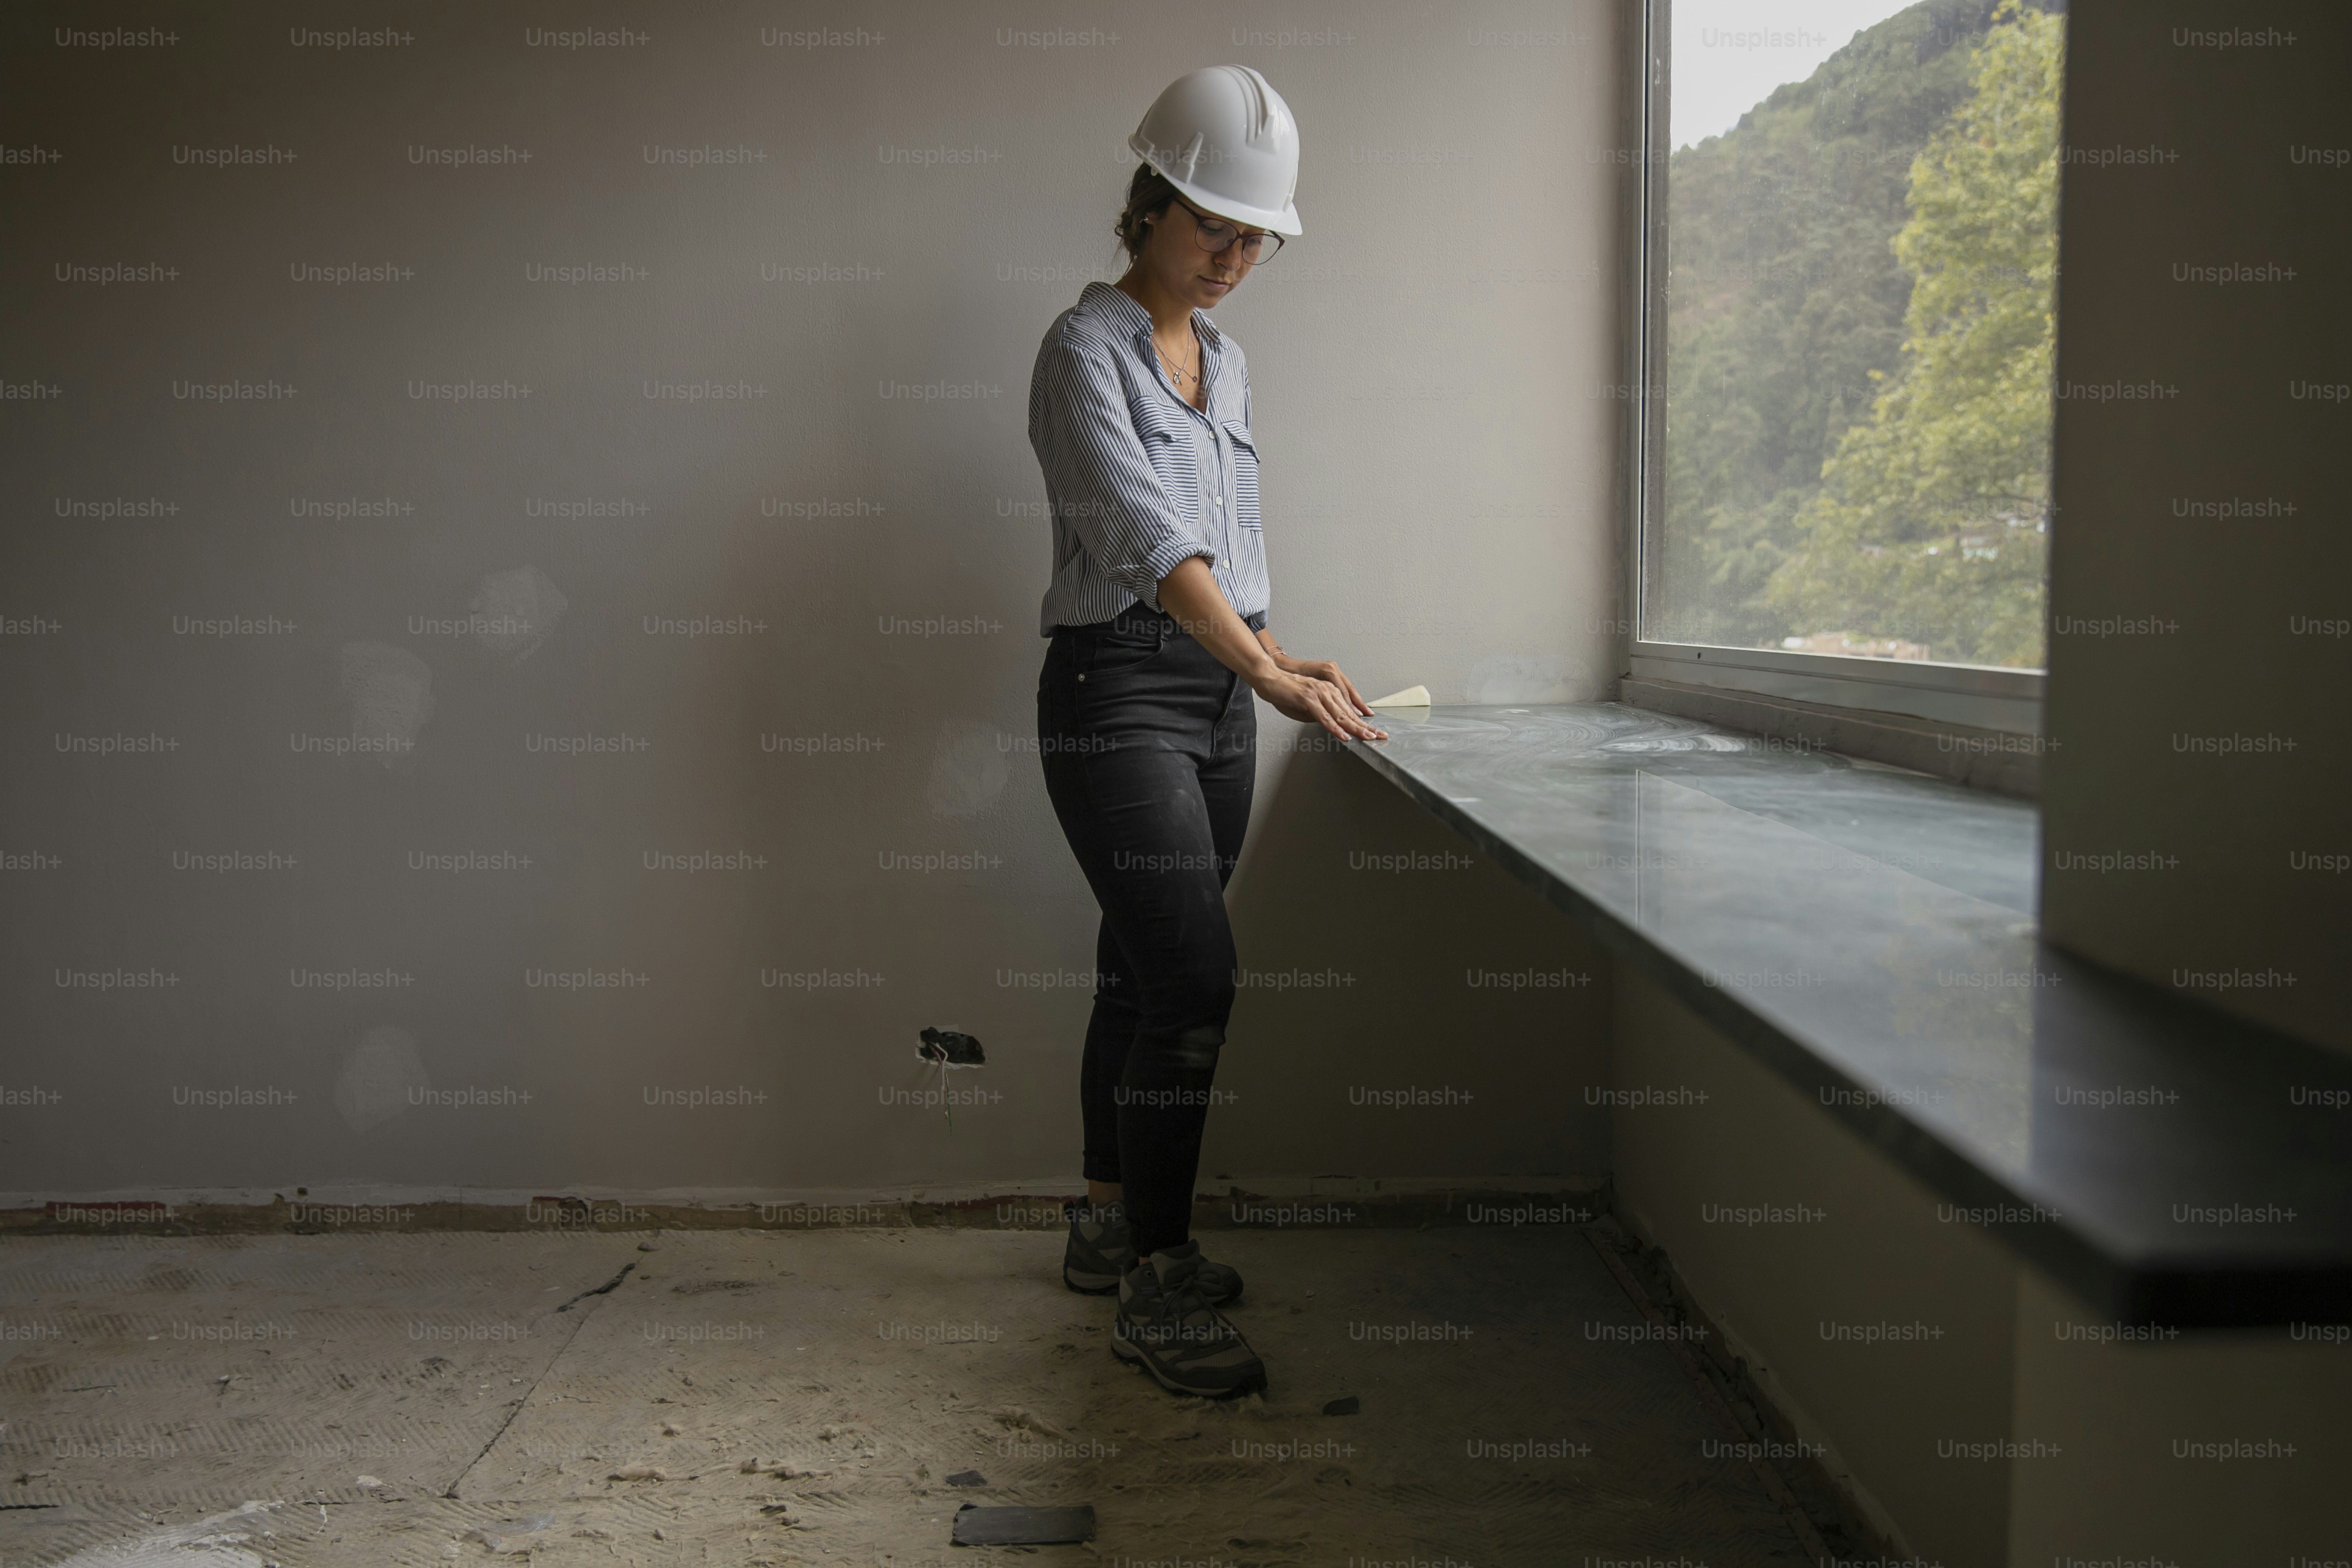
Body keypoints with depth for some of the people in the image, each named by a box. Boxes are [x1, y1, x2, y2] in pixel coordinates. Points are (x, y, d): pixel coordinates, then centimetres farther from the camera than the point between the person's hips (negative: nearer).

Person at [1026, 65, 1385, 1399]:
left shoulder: (1224, 363, 16)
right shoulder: (1087, 350, -9)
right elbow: (1148, 533, -23)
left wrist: (1259, 670, 17)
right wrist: (1267, 667, -31)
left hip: (1220, 694, 7)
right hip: (1121, 691, -7)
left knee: (1148, 971, 12)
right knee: (1195, 979, -14)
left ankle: (1111, 1227, 25)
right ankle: (1158, 1293, -7)